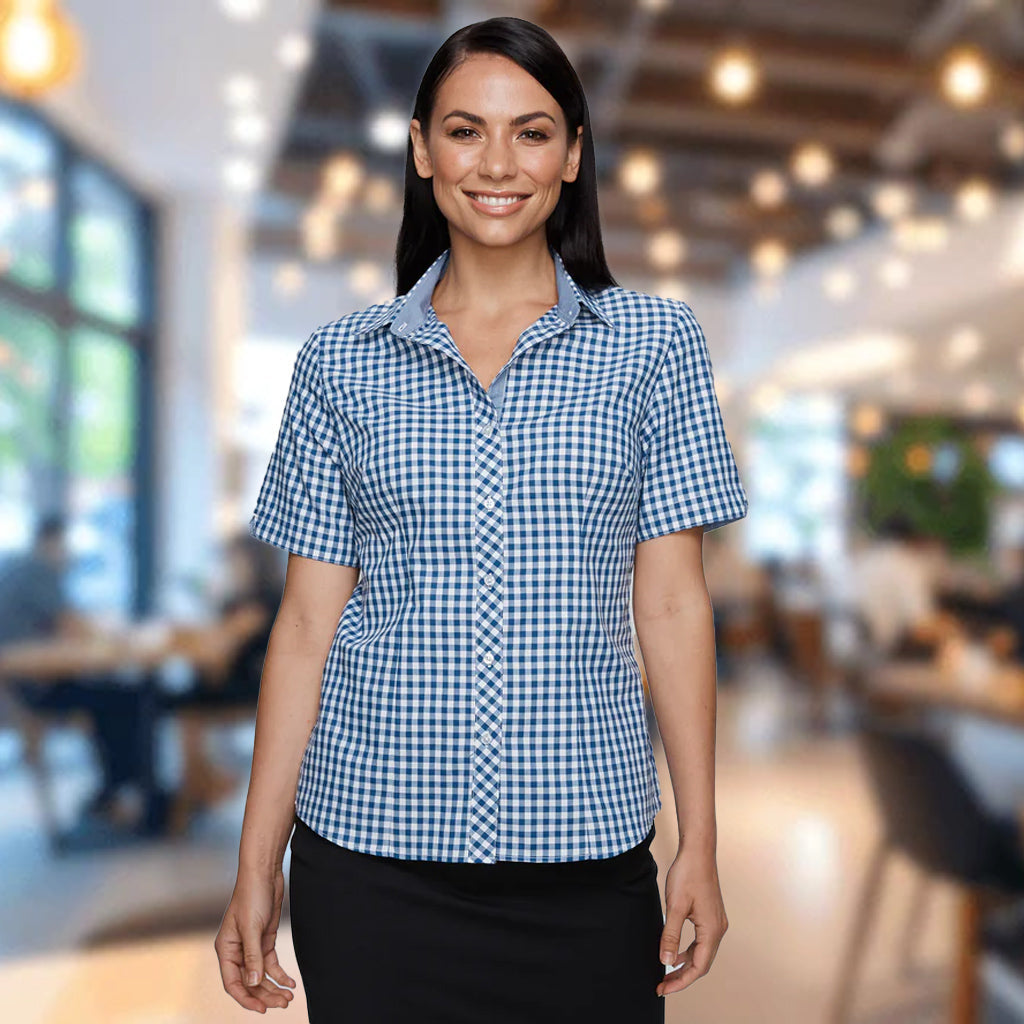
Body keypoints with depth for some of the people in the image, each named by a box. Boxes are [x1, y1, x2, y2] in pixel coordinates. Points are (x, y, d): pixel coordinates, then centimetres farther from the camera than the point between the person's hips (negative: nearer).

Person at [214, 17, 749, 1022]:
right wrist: (257, 864, 3)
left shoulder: (654, 342, 1)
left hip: (586, 850, 0)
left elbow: (672, 603, 0)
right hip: (369, 851, 1)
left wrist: (700, 841, 0)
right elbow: (309, 618, 3)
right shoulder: (340, 361, 2)